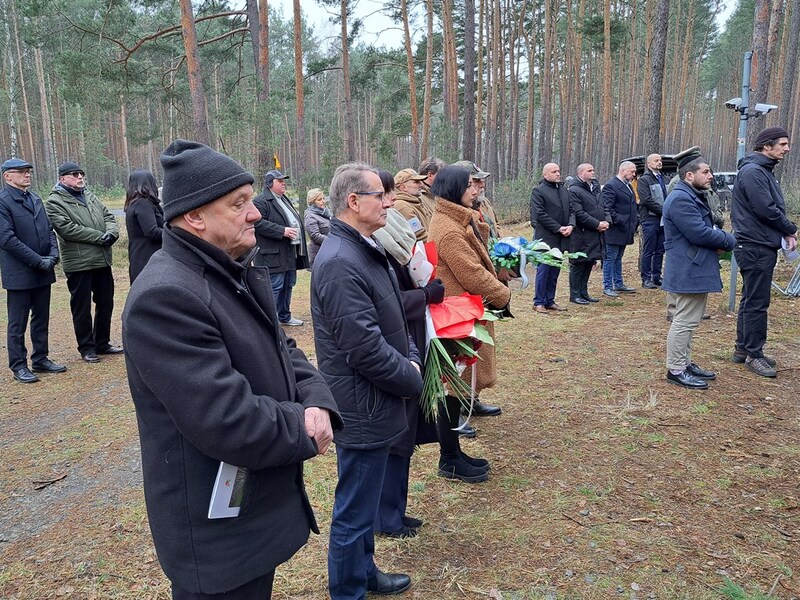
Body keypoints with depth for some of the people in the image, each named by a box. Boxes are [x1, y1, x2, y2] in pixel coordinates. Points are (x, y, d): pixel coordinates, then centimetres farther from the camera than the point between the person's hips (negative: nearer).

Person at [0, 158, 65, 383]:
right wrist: (39, 261, -16)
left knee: (41, 319, 14)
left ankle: (41, 359, 26)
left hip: (43, 272, 7)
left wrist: (53, 255, -3)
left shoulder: (35, 199, 13)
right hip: (19, 274, -7)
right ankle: (18, 366, 13)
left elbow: (49, 229, 14)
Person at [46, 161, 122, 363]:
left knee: (105, 303, 14)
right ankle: (86, 348, 15)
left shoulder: (90, 196, 16)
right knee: (82, 308, 3)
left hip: (102, 261, 7)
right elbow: (67, 228, -18)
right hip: (78, 264, -7)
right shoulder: (55, 202, -6)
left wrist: (111, 233, -10)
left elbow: (108, 216, 12)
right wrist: (100, 236, -18)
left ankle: (102, 343, 28)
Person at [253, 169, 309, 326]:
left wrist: (298, 232, 15)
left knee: (288, 285, 15)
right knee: (275, 287, -9)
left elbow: (295, 221, 31)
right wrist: (282, 231, -23)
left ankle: (284, 317, 26)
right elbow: (259, 223, -22)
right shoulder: (261, 201, -10)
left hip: (290, 253, 9)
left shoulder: (285, 199, 21)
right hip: (274, 254, -9)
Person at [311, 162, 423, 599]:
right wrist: (414, 381, -12)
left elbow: (393, 320, 15)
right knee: (354, 512, 9)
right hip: (363, 410, -10)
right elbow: (366, 350, -27)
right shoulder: (340, 264, -24)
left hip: (373, 404, 10)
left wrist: (412, 358, -1)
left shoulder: (366, 249, 8)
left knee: (364, 502, 26)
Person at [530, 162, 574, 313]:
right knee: (543, 270, -4)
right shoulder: (538, 191, -6)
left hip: (560, 239, 7)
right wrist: (558, 228, -15)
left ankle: (550, 301, 19)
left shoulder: (564, 190, 16)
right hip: (546, 237, -7)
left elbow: (571, 210, 15)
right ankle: (539, 302, 4)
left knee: (555, 272, 11)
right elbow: (540, 214, -14)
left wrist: (571, 225, -5)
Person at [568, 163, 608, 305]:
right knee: (578, 265, 0)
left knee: (589, 264, 14)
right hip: (581, 235, -8)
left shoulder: (595, 186, 14)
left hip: (595, 235, 8)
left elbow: (602, 207, 18)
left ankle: (583, 293, 24)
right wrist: (597, 224, -18)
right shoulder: (574, 190, -12)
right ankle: (575, 295, 9)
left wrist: (605, 221, -1)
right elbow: (579, 213, -19)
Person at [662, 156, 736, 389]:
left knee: (689, 320, 17)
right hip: (688, 271, -11)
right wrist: (729, 241, -8)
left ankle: (684, 363, 27)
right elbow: (699, 233, -24)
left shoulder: (693, 197, 17)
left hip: (696, 269, 11)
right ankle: (675, 370, 2)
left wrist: (719, 240, -1)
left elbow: (707, 227, 21)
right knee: (685, 321, -6)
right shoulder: (680, 199, -19)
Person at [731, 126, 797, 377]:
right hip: (756, 247, -10)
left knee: (752, 300, 15)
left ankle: (743, 348, 24)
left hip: (761, 246, 10)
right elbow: (766, 210, -21)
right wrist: (790, 230, -6)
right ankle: (753, 354, 4)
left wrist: (785, 232, 1)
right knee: (757, 302, -4)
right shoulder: (753, 171, -15)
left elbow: (772, 208, 17)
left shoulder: (763, 171, 17)